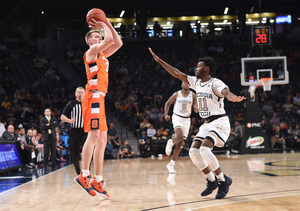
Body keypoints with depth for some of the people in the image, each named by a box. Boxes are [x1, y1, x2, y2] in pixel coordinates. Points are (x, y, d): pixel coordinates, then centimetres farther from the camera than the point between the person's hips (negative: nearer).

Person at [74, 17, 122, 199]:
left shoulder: (102, 54, 24)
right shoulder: (92, 51, 0)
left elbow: (118, 43, 22)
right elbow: (110, 40, -12)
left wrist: (108, 24, 18)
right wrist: (104, 26, 5)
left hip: (100, 98, 9)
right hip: (93, 96, -9)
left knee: (102, 140, 6)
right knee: (94, 135, -19)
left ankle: (98, 180, 8)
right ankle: (84, 175, -21)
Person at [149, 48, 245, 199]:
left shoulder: (215, 83, -14)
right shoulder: (196, 82, 9)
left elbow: (226, 92, -34)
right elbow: (177, 74, 13)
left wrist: (234, 98, -58)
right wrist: (160, 61, 12)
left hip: (219, 122, -8)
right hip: (207, 123, 8)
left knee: (204, 149, -26)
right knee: (193, 152, -5)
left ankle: (223, 180, -10)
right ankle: (212, 181, 11)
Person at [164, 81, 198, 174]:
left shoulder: (193, 95, 1)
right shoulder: (177, 94, -3)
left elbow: (196, 109, 4)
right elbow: (167, 103, 7)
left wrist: (196, 109, -20)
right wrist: (166, 114, -7)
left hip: (186, 120, 3)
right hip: (177, 117, -3)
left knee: (179, 144, 2)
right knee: (180, 136, -31)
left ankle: (171, 164, 11)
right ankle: (170, 142, 4)